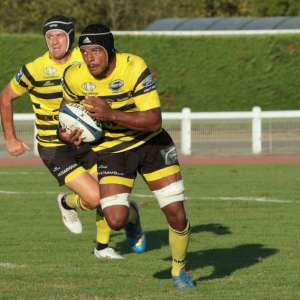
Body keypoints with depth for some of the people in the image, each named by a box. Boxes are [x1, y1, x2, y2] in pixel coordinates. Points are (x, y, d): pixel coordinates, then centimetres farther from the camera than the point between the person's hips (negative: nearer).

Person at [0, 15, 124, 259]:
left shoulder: (85, 60, -5)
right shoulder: (35, 70, -13)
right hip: (54, 149, -4)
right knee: (94, 197, -17)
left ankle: (102, 247, 23)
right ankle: (68, 203, 18)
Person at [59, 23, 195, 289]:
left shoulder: (134, 68, -26)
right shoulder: (74, 76, -16)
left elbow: (154, 120, -29)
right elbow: (69, 103, 10)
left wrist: (111, 114, -39)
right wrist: (67, 132, -10)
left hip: (150, 143, -1)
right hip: (111, 150, 2)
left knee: (176, 214, -6)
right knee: (115, 220, -18)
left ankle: (179, 270, 23)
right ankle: (131, 214, 22)